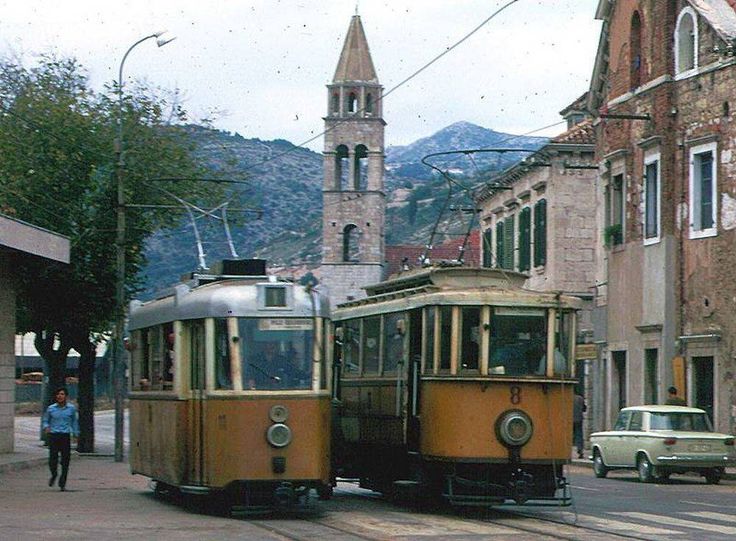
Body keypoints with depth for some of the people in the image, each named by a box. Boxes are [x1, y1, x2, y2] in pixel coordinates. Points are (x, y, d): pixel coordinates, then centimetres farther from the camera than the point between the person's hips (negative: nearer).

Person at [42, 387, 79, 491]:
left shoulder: (71, 408, 4)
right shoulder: (51, 408, 2)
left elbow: (74, 422, 16)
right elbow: (45, 421, 11)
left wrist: (76, 435, 17)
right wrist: (46, 427, -10)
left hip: (65, 436, 0)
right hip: (53, 436, 0)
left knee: (65, 461, -2)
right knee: (53, 459, -8)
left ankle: (62, 484, 10)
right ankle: (54, 475, 25)